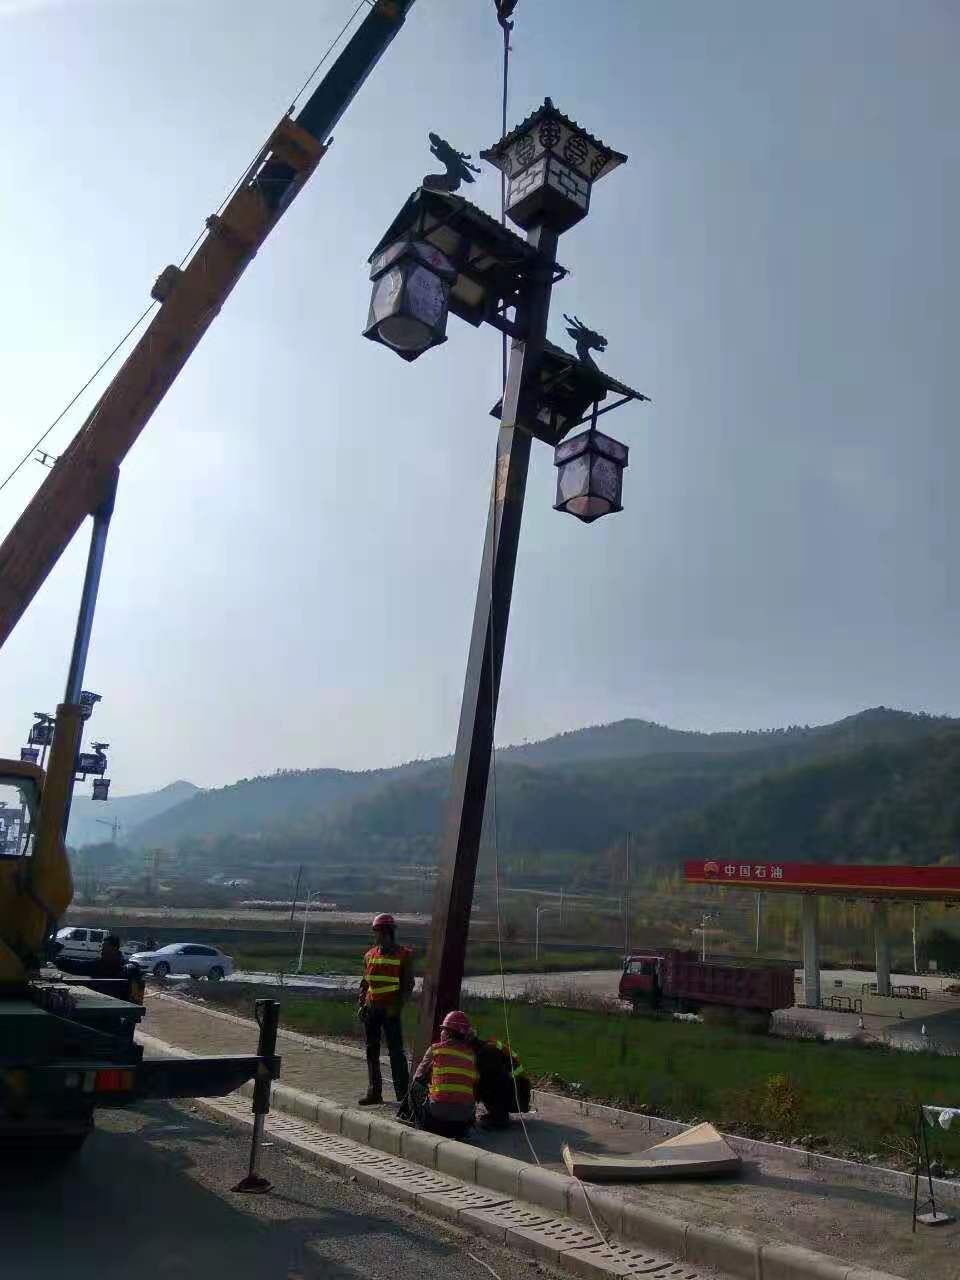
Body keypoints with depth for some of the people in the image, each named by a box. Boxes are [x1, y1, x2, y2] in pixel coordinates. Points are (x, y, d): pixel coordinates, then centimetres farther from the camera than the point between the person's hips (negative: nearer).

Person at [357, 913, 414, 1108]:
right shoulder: (370, 955, 11)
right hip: (372, 1009, 6)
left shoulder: (403, 955, -4)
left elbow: (408, 984, -4)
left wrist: (397, 1006, -13)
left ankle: (404, 1094, -1)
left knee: (396, 1051, -6)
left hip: (390, 1010, -6)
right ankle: (374, 1092, 20)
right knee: (371, 1050, 11)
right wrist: (361, 1004, 7)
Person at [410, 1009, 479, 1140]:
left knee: (416, 1088, 22)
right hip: (465, 1117, 3)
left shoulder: (435, 1049, 5)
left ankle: (423, 1128, 16)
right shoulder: (471, 1054, 12)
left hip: (439, 1111, -3)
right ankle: (458, 1131, 15)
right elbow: (475, 1087, 15)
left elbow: (418, 1079, 14)